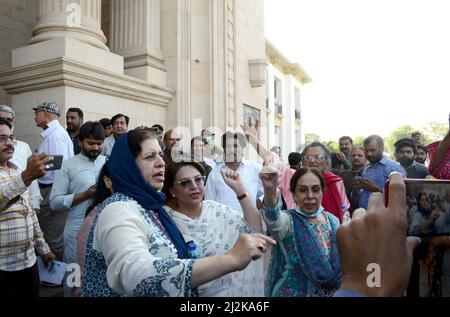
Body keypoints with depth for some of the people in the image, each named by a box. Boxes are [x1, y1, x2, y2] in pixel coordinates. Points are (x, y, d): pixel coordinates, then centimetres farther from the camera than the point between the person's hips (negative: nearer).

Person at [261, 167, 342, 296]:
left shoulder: (333, 221, -3)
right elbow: (274, 219, -43)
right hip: (293, 292, -4)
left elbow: (341, 263, 9)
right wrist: (269, 189, -61)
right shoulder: (289, 220, -18)